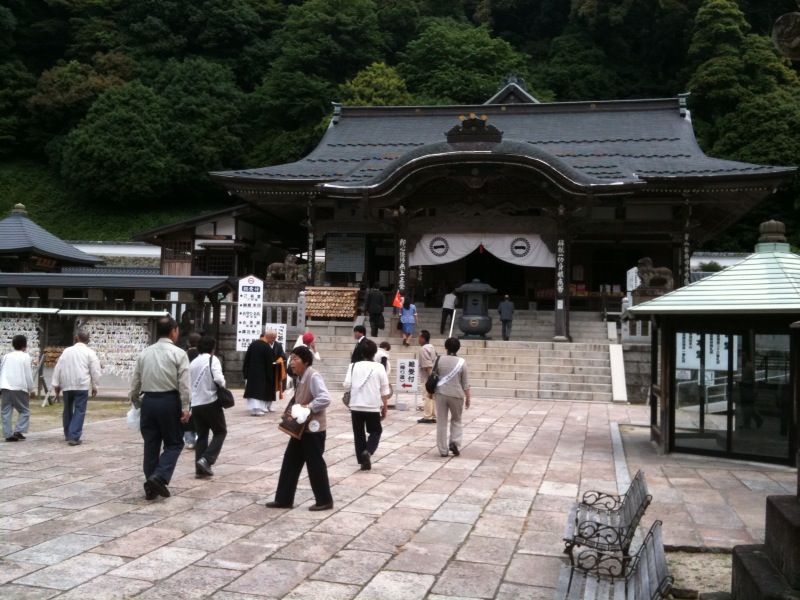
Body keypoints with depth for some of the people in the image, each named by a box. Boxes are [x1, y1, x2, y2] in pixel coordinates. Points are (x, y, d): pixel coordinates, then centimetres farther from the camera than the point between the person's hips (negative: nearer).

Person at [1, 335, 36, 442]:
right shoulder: (25, 356, -1)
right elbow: (28, 374, -4)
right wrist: (32, 389, 2)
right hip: (19, 387, -5)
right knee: (24, 410, 6)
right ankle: (18, 431, -7)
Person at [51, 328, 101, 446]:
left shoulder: (67, 351, 10)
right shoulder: (89, 352, -1)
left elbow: (58, 368, 9)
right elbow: (95, 370, -4)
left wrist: (56, 384, 14)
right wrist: (95, 386, 6)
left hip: (67, 385, 4)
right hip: (82, 385, -4)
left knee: (67, 410, 19)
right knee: (79, 411, -3)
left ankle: (68, 434, 31)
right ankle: (74, 437, -12)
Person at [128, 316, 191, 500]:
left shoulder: (144, 353, 8)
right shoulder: (178, 353, -5)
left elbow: (135, 382, 12)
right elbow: (184, 384, -11)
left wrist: (134, 401, 26)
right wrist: (185, 408, -10)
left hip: (148, 401, 5)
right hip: (169, 401, -4)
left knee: (151, 444, 12)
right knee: (174, 443, 7)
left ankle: (151, 486, 15)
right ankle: (159, 477, -12)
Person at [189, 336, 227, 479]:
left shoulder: (192, 363, 13)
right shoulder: (213, 360, -7)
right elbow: (218, 379, -20)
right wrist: (223, 385, -1)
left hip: (195, 404, 6)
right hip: (211, 402, -6)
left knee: (201, 435, 13)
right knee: (220, 432, 8)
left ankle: (200, 468, 9)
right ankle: (206, 460, -9)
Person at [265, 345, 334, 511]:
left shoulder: (313, 376, -19)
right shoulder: (301, 378, 11)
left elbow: (325, 399, -29)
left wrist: (308, 407, -24)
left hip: (313, 428, -9)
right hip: (301, 428, 9)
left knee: (315, 464, 1)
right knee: (290, 462, 11)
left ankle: (324, 500, 15)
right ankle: (283, 499, 19)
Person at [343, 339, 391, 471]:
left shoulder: (354, 366, -1)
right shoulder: (379, 368, -3)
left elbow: (347, 385, -4)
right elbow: (384, 390, -1)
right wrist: (385, 408, 7)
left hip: (356, 405, 1)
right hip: (373, 406, -1)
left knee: (358, 433, 14)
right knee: (375, 431, 16)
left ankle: (363, 461, 12)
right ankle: (367, 452, -8)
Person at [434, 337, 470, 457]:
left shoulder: (440, 360, -3)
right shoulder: (461, 362, -5)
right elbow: (465, 383, -2)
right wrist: (467, 398, 7)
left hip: (441, 394, 1)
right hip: (456, 395, 0)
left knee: (442, 422, 8)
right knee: (456, 420, 19)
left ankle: (443, 450, 8)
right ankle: (454, 443, 1)